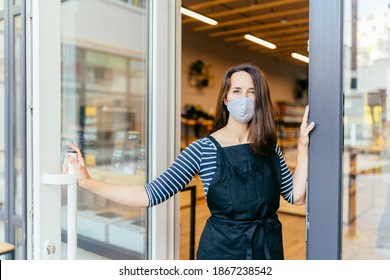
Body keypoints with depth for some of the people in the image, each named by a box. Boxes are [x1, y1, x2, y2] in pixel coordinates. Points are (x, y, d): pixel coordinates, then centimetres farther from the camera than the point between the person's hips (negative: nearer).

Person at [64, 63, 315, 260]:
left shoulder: (270, 148, 0)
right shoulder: (203, 149, -12)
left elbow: (297, 196, -2)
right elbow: (151, 194, -16)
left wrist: (303, 145, -6)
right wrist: (88, 181, -24)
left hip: (268, 248, 4)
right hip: (222, 250, -3)